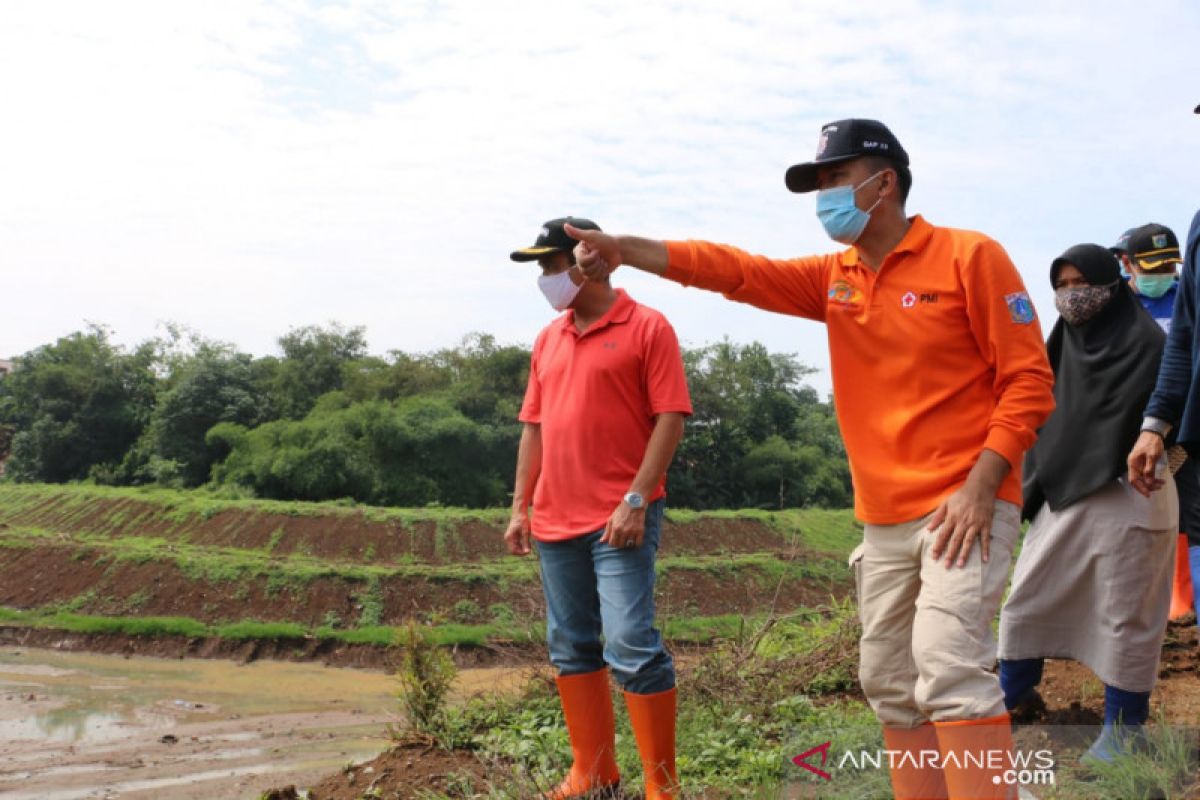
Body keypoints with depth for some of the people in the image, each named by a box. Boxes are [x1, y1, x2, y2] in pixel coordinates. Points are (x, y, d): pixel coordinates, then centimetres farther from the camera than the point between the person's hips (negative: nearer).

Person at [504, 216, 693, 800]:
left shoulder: (646, 328, -4)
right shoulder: (548, 339, 15)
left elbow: (670, 419, -10)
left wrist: (636, 499, -18)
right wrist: (520, 505, 12)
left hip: (621, 519, -7)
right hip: (555, 521, 7)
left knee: (631, 646, -12)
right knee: (571, 648, 11)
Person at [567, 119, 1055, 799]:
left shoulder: (969, 256, -6)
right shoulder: (835, 277, 12)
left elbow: (1029, 381, -9)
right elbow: (737, 271, 2)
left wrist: (979, 485, -19)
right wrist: (623, 248, -10)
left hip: (964, 508, -7)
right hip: (884, 519, 7)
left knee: (949, 666, -20)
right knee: (890, 683, 9)